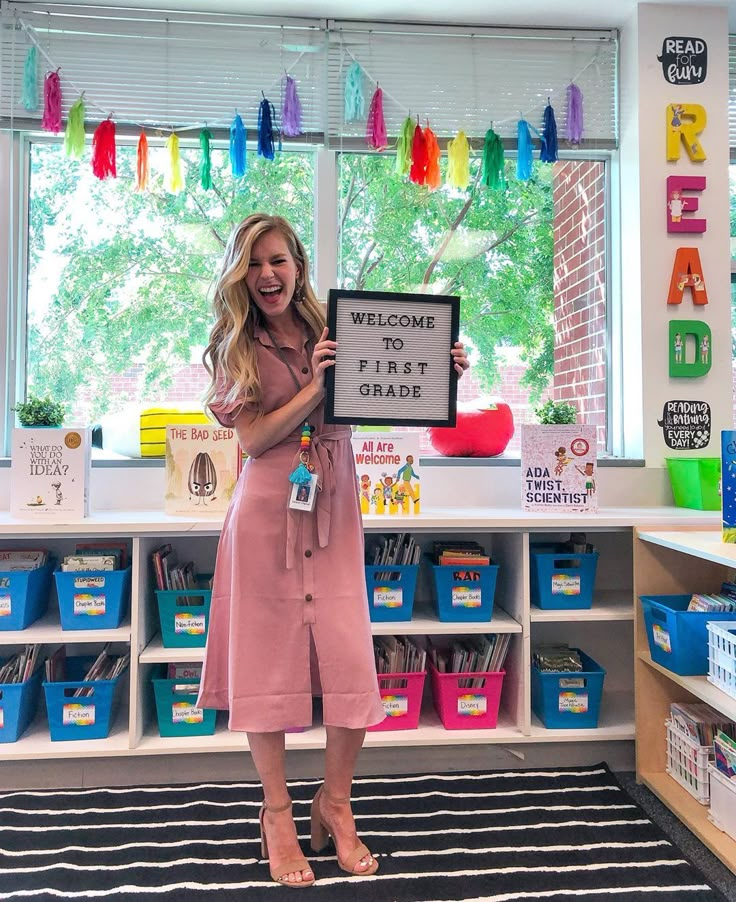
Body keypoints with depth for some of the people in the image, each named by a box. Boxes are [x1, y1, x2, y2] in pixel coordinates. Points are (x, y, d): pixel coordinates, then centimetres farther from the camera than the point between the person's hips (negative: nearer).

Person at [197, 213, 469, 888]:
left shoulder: (333, 334, 9)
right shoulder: (235, 347, 5)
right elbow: (254, 438, -6)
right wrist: (314, 387, -15)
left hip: (334, 510, 2)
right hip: (268, 511, -1)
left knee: (352, 661, 0)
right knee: (269, 658, 5)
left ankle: (336, 804, 25)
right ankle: (278, 815, 25)